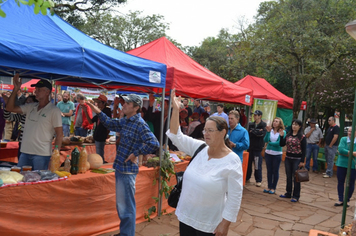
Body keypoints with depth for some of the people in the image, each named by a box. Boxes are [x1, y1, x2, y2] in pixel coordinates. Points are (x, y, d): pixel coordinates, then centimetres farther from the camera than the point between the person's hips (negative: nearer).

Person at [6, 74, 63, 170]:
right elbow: (10, 108, 9)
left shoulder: (54, 110, -9)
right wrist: (15, 89, 0)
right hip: (25, 152, 6)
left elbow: (59, 134, -10)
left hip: (42, 155, -6)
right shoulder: (30, 107, 11)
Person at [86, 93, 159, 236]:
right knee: (122, 205, 22)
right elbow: (110, 124, 23)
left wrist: (135, 153, -20)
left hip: (127, 170, -9)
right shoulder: (125, 121, 8)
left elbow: (154, 144, -27)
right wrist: (98, 111, 11)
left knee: (126, 207, 2)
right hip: (120, 167, 9)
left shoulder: (140, 124, -18)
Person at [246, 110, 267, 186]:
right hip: (250, 147, 5)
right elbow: (249, 134, -2)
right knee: (248, 163, 13)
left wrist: (253, 131, -10)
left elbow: (262, 134, -21)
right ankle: (247, 178, 27)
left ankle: (258, 180, 12)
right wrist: (257, 133, -14)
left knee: (258, 165, 0)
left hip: (258, 148, -5)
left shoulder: (264, 125, -5)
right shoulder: (251, 124, 9)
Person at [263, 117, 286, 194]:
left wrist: (270, 143, -8)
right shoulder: (270, 130, 0)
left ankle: (273, 188, 18)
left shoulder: (282, 132, -9)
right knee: (269, 170, 10)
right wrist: (268, 132, -20)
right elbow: (265, 140, -10)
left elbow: (280, 143, -15)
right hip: (268, 153, 3)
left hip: (277, 154, -3)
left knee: (275, 171, 8)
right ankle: (269, 187, 21)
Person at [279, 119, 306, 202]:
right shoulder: (288, 135, 7)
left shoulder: (302, 137, -8)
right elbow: (282, 144, 4)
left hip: (297, 159, -5)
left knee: (296, 178, 2)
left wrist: (302, 161, -12)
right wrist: (281, 136, -9)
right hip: (288, 158, 5)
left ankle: (296, 196, 12)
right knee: (288, 177, 14)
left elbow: (304, 150, -9)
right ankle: (288, 193, 26)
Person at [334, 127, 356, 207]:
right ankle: (340, 200, 21)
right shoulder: (343, 139, 0)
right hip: (342, 164, 2)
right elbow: (340, 149, -15)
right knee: (340, 182, 9)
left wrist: (345, 152, -17)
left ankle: (347, 200, 22)